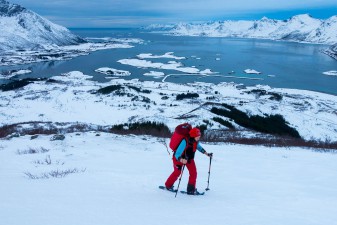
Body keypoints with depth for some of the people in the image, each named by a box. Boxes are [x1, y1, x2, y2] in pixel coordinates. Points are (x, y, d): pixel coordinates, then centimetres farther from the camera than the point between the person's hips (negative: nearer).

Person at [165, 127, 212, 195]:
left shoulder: (195, 142, -16)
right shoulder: (185, 142, -37)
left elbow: (199, 147, 12)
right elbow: (177, 154, -40)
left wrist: (206, 153, 11)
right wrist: (182, 160, -60)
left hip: (189, 158, 6)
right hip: (179, 158, -6)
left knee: (193, 172, -7)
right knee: (177, 172, 4)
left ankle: (191, 189, 4)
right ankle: (168, 185, 29)